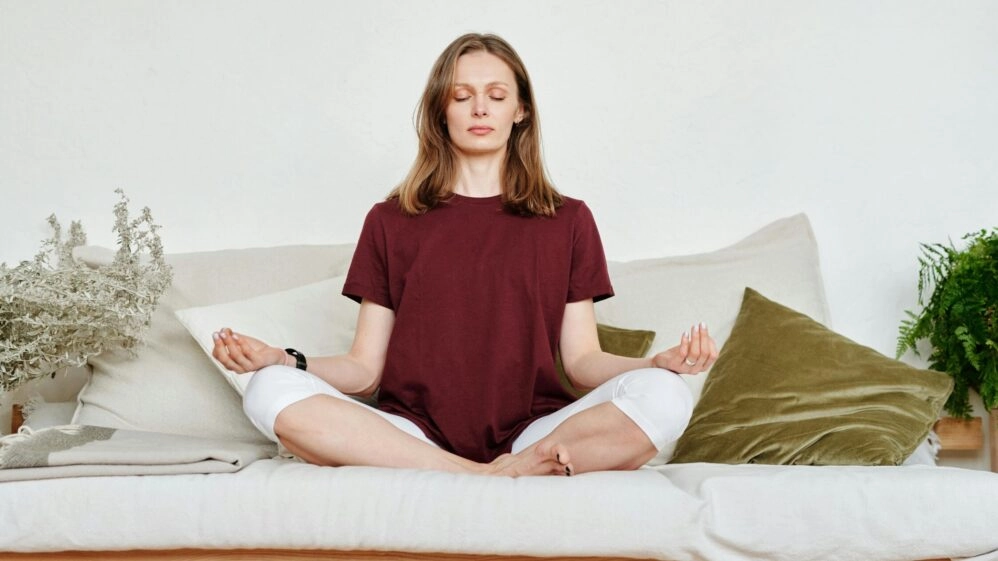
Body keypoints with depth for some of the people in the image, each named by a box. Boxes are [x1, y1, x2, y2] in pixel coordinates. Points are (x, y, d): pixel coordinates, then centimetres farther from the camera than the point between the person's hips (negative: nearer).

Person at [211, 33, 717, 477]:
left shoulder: (568, 221, 14)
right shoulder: (390, 221, 14)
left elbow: (583, 361, 7)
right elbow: (365, 369, 8)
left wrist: (661, 363, -13)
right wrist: (282, 359, -11)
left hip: (531, 436, 0)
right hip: (412, 439, 1)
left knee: (664, 396, -26)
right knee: (270, 391, -26)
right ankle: (489, 481, -27)